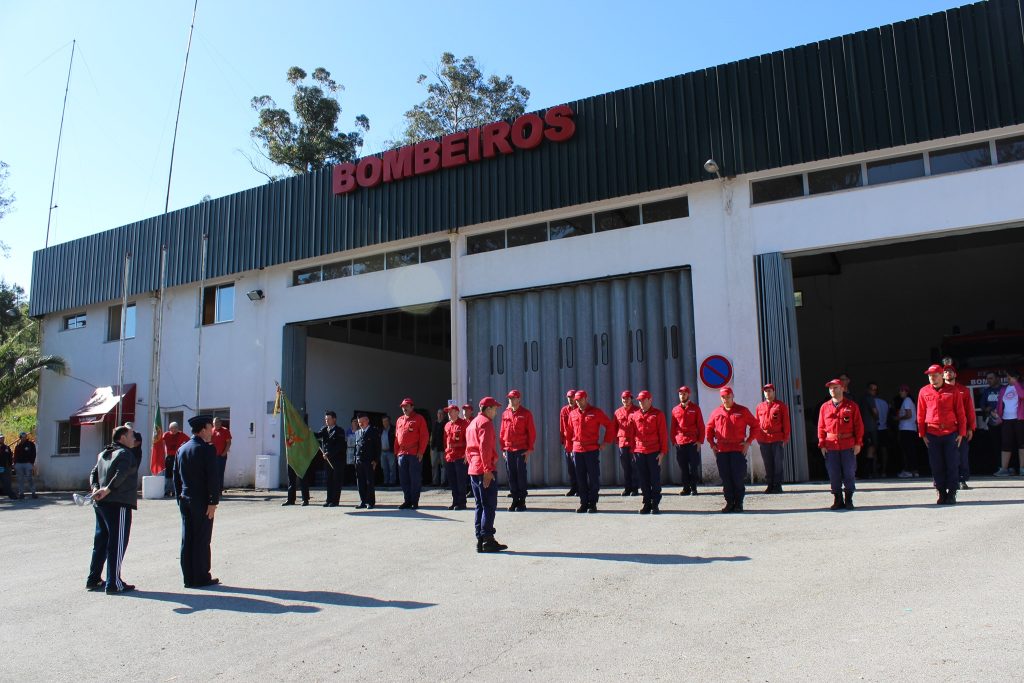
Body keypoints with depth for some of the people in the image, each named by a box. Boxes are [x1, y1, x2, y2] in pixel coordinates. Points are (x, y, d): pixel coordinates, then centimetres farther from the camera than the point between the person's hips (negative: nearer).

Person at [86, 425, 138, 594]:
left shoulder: (103, 454, 18)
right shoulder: (125, 454, -11)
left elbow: (93, 473, 15)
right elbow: (121, 474, -25)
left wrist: (96, 488, 0)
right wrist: (107, 490, -21)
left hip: (101, 504, 9)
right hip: (118, 504, -9)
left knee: (100, 542, 18)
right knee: (117, 543, -4)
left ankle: (93, 579, 25)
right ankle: (114, 584, -2)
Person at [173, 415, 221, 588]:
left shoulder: (181, 449, 11)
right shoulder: (207, 449, -12)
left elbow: (176, 476, 14)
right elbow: (213, 477, -17)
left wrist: (179, 498, 19)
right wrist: (213, 502, -14)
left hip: (185, 501, 7)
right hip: (201, 501, -7)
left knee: (187, 539, 10)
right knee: (202, 540, -1)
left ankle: (188, 578, 15)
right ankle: (201, 578, 4)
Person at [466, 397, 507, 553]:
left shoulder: (472, 423, 20)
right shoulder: (486, 423, -9)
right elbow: (485, 448, -19)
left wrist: (472, 464, 18)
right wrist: (488, 470, -21)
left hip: (473, 470, 9)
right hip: (485, 471, -9)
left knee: (480, 506, 11)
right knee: (490, 506, -7)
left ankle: (480, 540, 12)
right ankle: (488, 540, -8)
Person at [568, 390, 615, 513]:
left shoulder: (596, 412, -1)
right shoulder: (572, 414, 11)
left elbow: (610, 425, 2)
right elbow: (570, 430, 21)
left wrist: (606, 441, -1)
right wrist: (571, 446, 16)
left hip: (592, 449, -4)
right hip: (577, 450, 4)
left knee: (593, 477, -1)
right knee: (580, 478, 6)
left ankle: (593, 504, 6)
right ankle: (583, 503, 13)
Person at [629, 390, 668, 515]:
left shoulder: (658, 414, 0)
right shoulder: (634, 415, 10)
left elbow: (663, 433, -2)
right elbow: (631, 433, 13)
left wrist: (663, 452, -7)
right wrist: (632, 450, 8)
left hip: (654, 452, -3)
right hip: (639, 452, 3)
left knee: (655, 478, 1)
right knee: (643, 479, 7)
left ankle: (655, 505, 8)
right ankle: (647, 504, 15)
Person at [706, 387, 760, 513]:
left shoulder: (742, 411, 3)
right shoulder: (716, 412, 9)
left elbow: (755, 425, 5)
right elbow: (708, 428, 18)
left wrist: (748, 441, -3)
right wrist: (711, 443, 6)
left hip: (738, 449, -2)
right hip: (721, 451, 3)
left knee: (738, 477, -2)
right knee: (725, 478, 4)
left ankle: (739, 503, 8)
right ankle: (729, 503, 12)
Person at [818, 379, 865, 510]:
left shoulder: (852, 406, 3)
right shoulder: (824, 407, 9)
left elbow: (859, 425, 1)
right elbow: (821, 427, 7)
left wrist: (858, 443, -6)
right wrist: (822, 445, 0)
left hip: (848, 445, -2)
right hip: (831, 446, 2)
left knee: (849, 473, 1)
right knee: (833, 474, 3)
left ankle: (849, 500, 13)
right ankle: (838, 500, 12)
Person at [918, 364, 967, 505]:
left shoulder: (952, 391, 2)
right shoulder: (924, 392, 5)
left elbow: (960, 413, 2)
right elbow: (920, 414, 7)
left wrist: (961, 433, -3)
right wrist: (922, 434, 3)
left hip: (951, 433, -1)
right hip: (932, 434, 1)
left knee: (952, 465, 1)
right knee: (936, 466, 4)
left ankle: (952, 494, 8)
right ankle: (941, 493, 12)